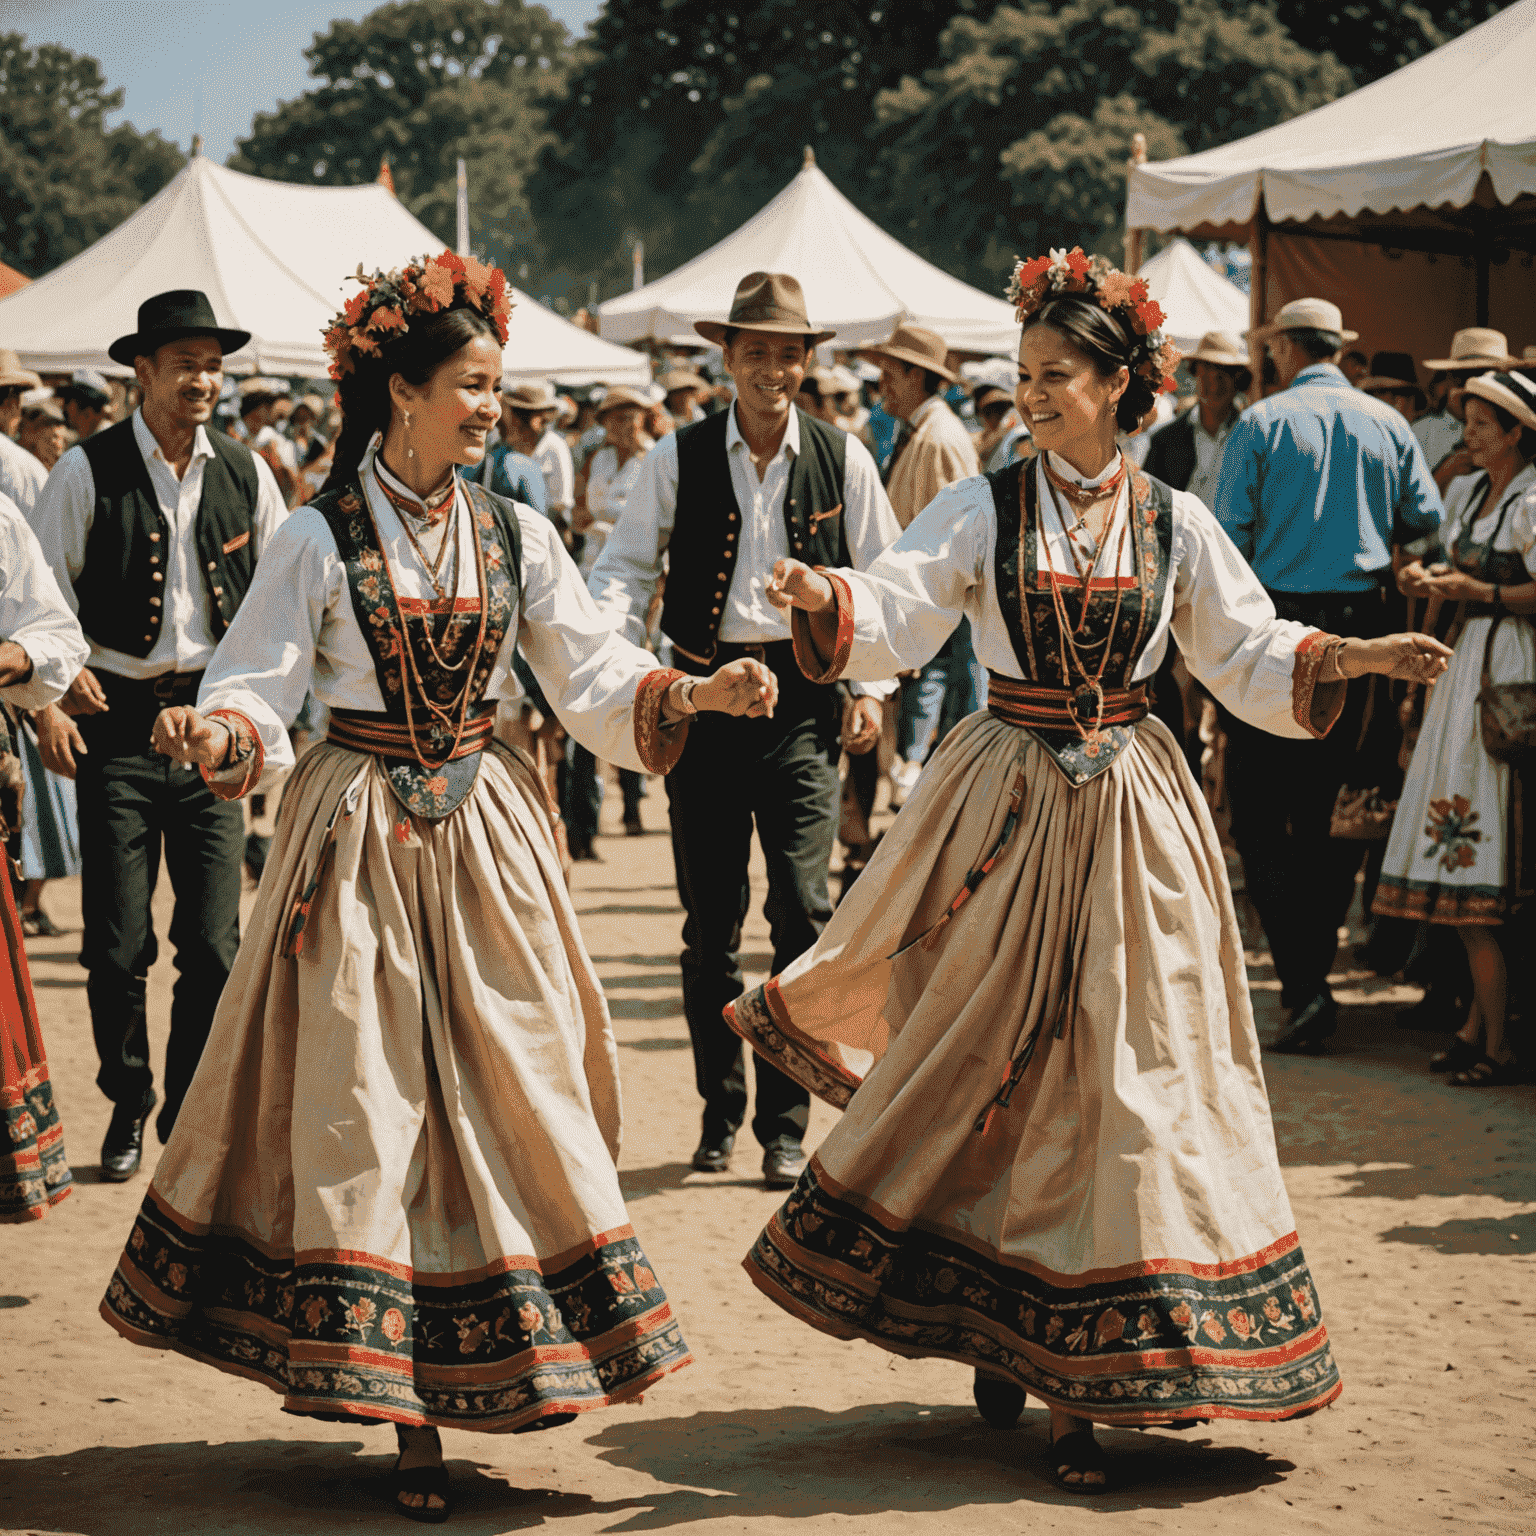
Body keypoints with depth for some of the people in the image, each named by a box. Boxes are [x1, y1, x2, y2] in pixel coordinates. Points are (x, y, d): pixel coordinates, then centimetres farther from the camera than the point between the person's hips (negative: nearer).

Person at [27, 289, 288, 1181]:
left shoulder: (244, 474, 6)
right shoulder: (87, 472, -3)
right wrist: (46, 700, -8)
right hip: (119, 722, -2)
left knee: (213, 943, 1)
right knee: (119, 943, 0)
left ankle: (193, 1119, 16)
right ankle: (127, 1107, 20)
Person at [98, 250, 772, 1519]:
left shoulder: (517, 538, 7)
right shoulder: (319, 539, -4)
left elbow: (595, 678, 5)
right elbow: (258, 689, -5)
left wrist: (691, 695, -11)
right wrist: (217, 734, -26)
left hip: (485, 834, 4)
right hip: (358, 839, -3)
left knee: (504, 1089, 2)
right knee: (358, 1100, -2)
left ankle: (437, 1402, 15)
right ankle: (393, 1406, 6)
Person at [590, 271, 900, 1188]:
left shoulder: (843, 460, 4)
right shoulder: (678, 460, 3)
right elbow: (628, 568, 1)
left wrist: (869, 687, 1)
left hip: (805, 698, -1)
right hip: (703, 692, 1)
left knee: (802, 906, -10)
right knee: (711, 919, 6)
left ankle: (786, 1122, -1)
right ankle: (720, 1109, 21)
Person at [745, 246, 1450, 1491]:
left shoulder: (1175, 525, 4)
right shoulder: (985, 509, 0)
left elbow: (1251, 654, 4)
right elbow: (895, 614, -13)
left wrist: (1351, 655, -12)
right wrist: (825, 599, -33)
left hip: (1128, 824, 1)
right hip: (1007, 810, -1)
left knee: (1115, 1080, 0)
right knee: (985, 1071, 3)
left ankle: (1085, 1387, 7)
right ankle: (998, 1339, 21)